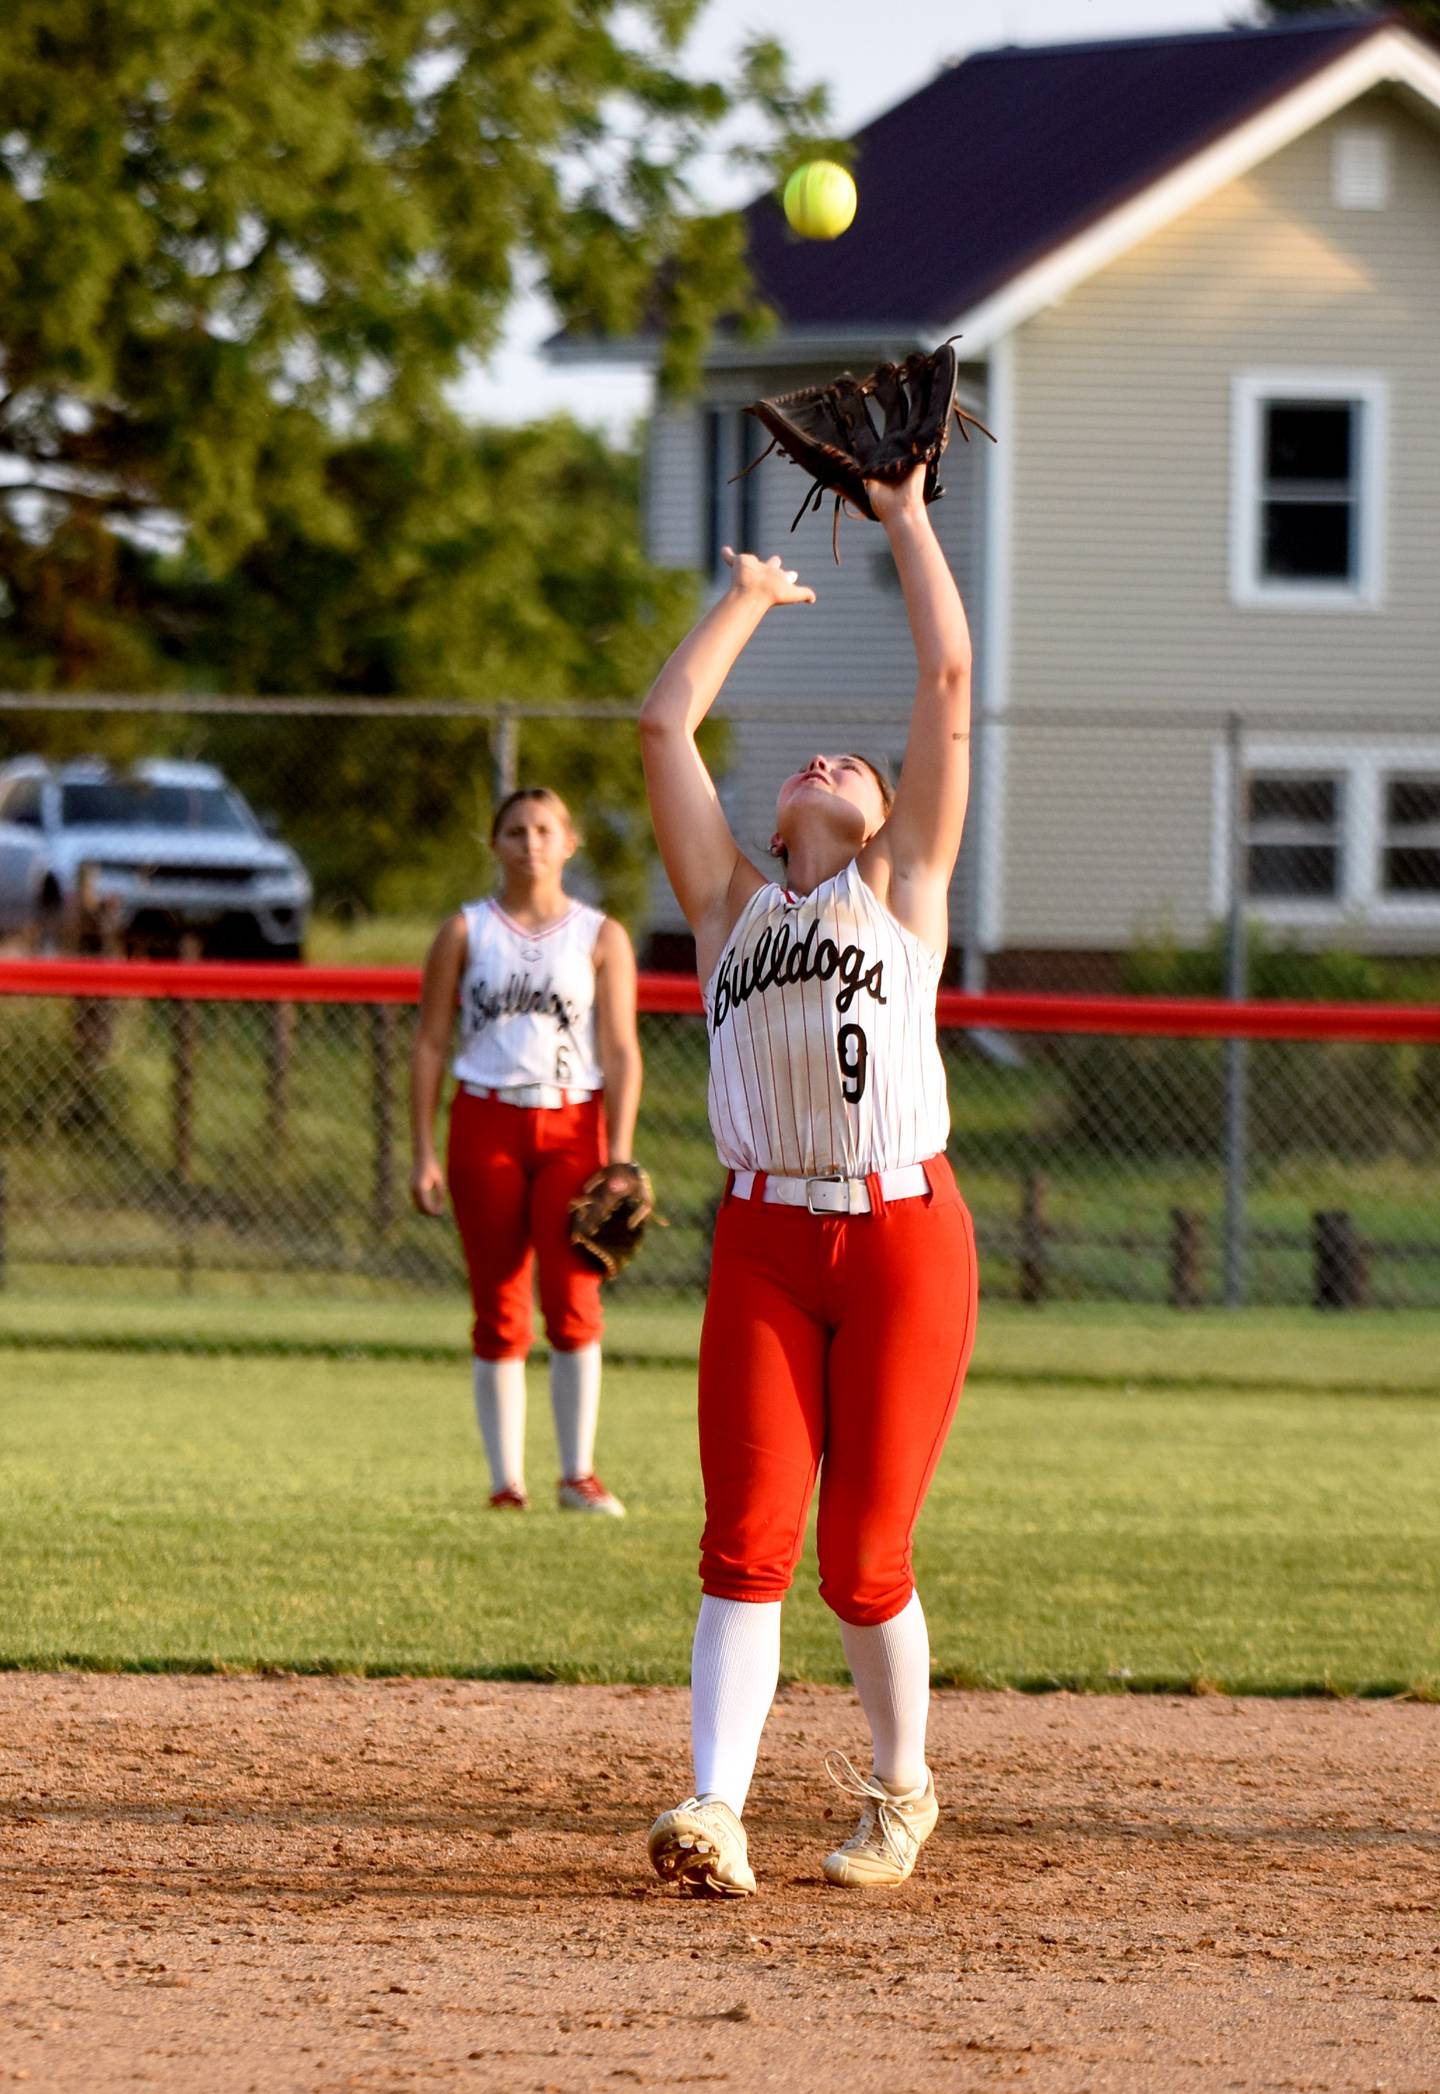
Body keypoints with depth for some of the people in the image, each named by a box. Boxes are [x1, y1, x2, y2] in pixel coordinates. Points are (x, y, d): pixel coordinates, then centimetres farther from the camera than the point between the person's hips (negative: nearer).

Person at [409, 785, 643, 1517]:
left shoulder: (601, 937, 8)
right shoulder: (466, 931, 8)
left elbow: (620, 1051, 4)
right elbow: (429, 1043, 7)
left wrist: (619, 1159, -5)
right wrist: (423, 1153, -1)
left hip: (571, 1126, -1)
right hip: (485, 1124, 1)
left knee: (572, 1303, -12)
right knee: (498, 1313, 0)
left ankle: (579, 1473, -4)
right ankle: (506, 1478, 5)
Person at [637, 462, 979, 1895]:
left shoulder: (906, 896, 12)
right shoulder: (731, 907, 17)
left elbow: (947, 678, 9)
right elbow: (665, 724, 16)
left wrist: (906, 515, 16)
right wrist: (747, 598, 27)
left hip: (905, 1236, -2)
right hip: (764, 1247, 2)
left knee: (862, 1560, -1)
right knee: (746, 1541, -9)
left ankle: (899, 1790, 19)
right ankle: (715, 1813, -15)